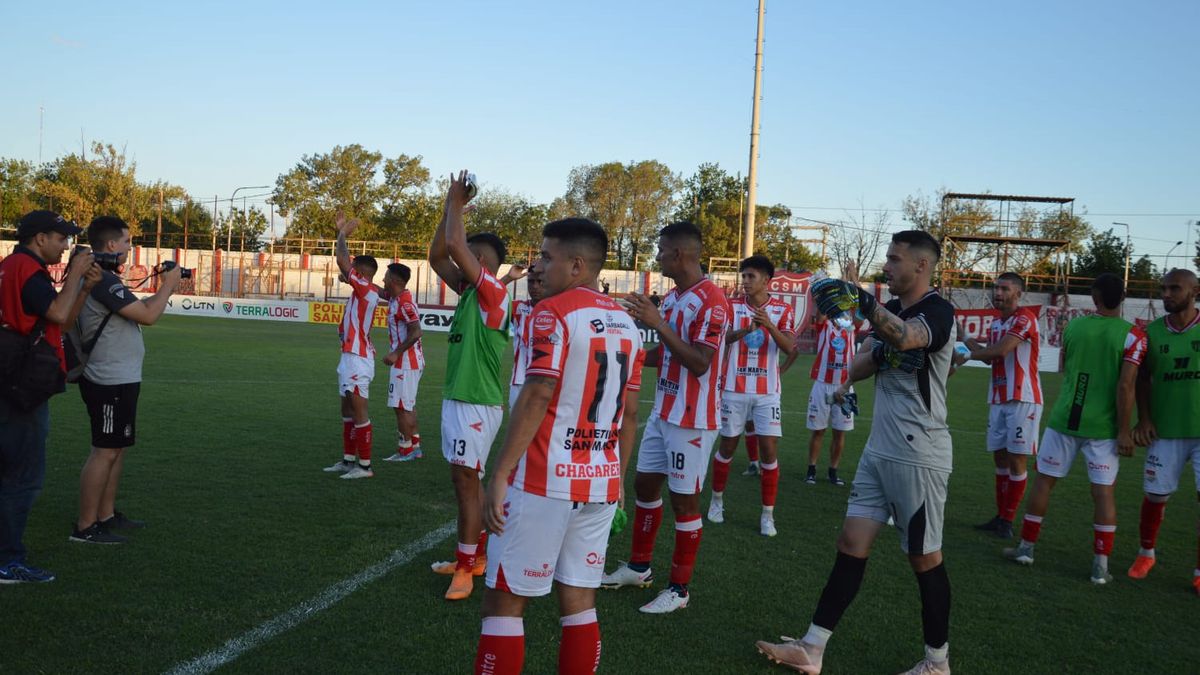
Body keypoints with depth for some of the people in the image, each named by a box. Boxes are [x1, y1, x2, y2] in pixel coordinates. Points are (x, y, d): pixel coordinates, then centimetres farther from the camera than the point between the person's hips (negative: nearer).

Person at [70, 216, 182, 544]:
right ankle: (85, 527, 1)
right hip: (111, 382, -11)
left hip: (116, 380, 11)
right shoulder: (104, 280, -20)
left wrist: (166, 288, 11)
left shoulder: (101, 278, 14)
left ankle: (106, 515, 25)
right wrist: (168, 285, -9)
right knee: (105, 452, -5)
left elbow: (139, 308, 17)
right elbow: (148, 316, -22)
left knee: (117, 448, 17)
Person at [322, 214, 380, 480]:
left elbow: (341, 261, -18)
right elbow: (345, 263, 20)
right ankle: (349, 460, 22)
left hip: (358, 358, -10)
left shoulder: (367, 289, -14)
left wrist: (343, 233, -4)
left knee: (359, 410, -6)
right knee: (347, 409, 14)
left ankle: (365, 465, -1)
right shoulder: (363, 291, 11)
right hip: (350, 356, 10)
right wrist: (341, 232, 17)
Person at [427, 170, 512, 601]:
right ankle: (477, 557, 25)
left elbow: (455, 245, -23)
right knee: (469, 480, 15)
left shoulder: (493, 291, -14)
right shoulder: (469, 290, 11)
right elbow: (437, 256, 14)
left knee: (466, 481, -6)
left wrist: (455, 204, -9)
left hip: (476, 404, -9)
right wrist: (451, 207, 7)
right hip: (458, 398, 9)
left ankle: (465, 569, 2)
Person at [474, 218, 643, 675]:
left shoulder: (554, 312, -10)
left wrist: (500, 476, -15)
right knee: (579, 603, 13)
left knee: (504, 602, 3)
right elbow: (628, 416, 14)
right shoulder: (626, 324, 12)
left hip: (545, 481, -7)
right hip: (600, 484, 7)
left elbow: (535, 399, -17)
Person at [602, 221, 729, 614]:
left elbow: (700, 363, -24)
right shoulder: (672, 297, 11)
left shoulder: (711, 300, -18)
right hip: (663, 412, 9)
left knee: (684, 499, 0)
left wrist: (658, 324, -26)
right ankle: (639, 567, 32)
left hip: (692, 419, -9)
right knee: (644, 483, 16)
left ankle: (679, 589, 13)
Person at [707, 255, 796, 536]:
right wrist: (745, 330, -32)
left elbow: (789, 348, -10)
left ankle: (768, 514, 6)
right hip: (735, 389, 0)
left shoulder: (783, 310, 1)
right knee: (727, 446, 9)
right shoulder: (733, 307, 0)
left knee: (770, 449, -3)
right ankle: (717, 499, 30)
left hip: (767, 391, 0)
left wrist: (770, 326, -27)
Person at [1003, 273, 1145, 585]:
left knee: (1045, 480, 11)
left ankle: (1026, 548, 18)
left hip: (1064, 419, 2)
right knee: (1103, 491, 3)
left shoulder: (1073, 327, 2)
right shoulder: (1133, 335, -9)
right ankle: (1100, 565, 5)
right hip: (1103, 427, -2)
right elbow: (1125, 387, -14)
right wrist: (1124, 431, -9)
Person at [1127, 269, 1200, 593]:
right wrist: (1144, 419, -2)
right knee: (1156, 495, 8)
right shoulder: (1152, 332, 0)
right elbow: (1143, 379, 7)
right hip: (1166, 430, 1)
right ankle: (1145, 553, 32)